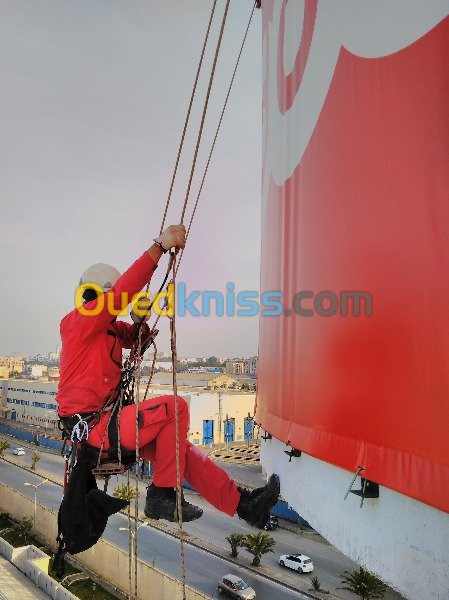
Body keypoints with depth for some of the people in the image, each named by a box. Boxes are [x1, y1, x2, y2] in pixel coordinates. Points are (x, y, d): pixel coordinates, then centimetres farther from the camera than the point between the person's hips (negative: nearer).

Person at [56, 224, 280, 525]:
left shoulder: (109, 327, 15)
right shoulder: (79, 320, -11)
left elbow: (135, 339, 29)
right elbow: (123, 290, -26)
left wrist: (139, 322, 4)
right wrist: (159, 246, -29)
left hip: (104, 420, 10)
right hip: (90, 425, -10)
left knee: (179, 445, 6)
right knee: (175, 407, -19)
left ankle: (242, 502, 11)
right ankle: (162, 496, -8)